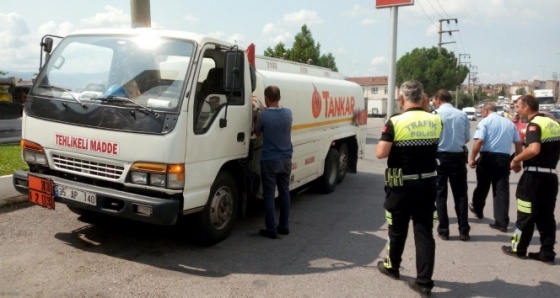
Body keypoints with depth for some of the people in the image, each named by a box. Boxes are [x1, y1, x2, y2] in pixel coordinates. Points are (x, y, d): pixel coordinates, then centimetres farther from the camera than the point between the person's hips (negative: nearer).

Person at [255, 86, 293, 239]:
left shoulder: (263, 115, -14)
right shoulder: (288, 113, 0)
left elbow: (257, 133, 3)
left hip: (270, 160, -5)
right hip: (286, 159, 5)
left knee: (269, 195, 2)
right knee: (284, 193, 13)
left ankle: (271, 230, 5)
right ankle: (284, 226, 21)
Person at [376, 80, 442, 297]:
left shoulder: (395, 122, -14)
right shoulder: (435, 121, -1)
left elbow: (380, 154, -16)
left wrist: (386, 138, 3)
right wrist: (426, 108, 13)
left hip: (401, 186, -3)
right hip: (427, 184, 3)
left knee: (397, 229, 15)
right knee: (425, 232, 7)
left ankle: (392, 267, 35)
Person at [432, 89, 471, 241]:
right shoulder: (462, 115, 0)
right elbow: (467, 138, 4)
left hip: (440, 157, -2)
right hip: (458, 157, 3)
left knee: (440, 194, 8)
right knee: (461, 194, 11)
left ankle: (443, 230, 11)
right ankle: (464, 231, 15)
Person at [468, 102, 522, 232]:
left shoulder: (485, 121, -4)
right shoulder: (509, 123, 13)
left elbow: (479, 141, -16)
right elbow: (518, 143, 13)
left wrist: (472, 158, -11)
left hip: (488, 157, -3)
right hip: (504, 159, 4)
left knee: (482, 186, 16)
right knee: (502, 189, 3)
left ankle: (477, 209, 37)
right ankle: (502, 222, 2)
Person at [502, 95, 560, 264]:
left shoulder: (534, 124, -14)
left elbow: (534, 149, -30)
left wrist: (516, 159, -16)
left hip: (535, 175, -8)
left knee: (526, 214, 4)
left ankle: (518, 249, 15)